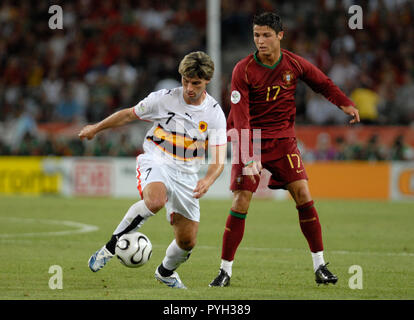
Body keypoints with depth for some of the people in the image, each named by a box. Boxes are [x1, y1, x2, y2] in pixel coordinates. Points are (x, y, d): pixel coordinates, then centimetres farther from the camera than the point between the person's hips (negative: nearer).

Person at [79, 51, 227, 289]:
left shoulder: (215, 114, -4)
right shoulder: (164, 99, -7)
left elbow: (218, 159, -8)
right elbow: (129, 114, 9)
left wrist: (208, 180, -30)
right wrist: (96, 128, 18)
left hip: (186, 174, 3)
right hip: (156, 162, -3)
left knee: (188, 241, 3)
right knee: (155, 201, -38)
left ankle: (166, 271, 37)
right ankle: (112, 245, -23)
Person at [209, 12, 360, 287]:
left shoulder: (294, 64, -3)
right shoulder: (243, 70, -12)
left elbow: (323, 84, 15)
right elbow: (240, 116, -17)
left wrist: (345, 104, -3)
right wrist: (248, 156, -27)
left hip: (283, 138, 2)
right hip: (251, 141, -2)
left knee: (303, 195, -8)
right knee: (240, 203, -9)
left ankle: (320, 265, 1)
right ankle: (226, 270, 1)